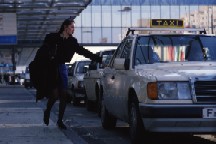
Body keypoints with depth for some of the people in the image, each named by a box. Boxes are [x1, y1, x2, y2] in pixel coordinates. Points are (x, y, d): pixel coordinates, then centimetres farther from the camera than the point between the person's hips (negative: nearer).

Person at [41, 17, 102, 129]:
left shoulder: (71, 41, 7)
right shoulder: (52, 38, -6)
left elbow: (83, 52, 9)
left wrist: (99, 59, 5)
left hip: (62, 68, 5)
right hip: (51, 68, -5)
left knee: (63, 95, -1)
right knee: (54, 94, -12)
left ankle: (60, 120, 9)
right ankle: (47, 112, 17)